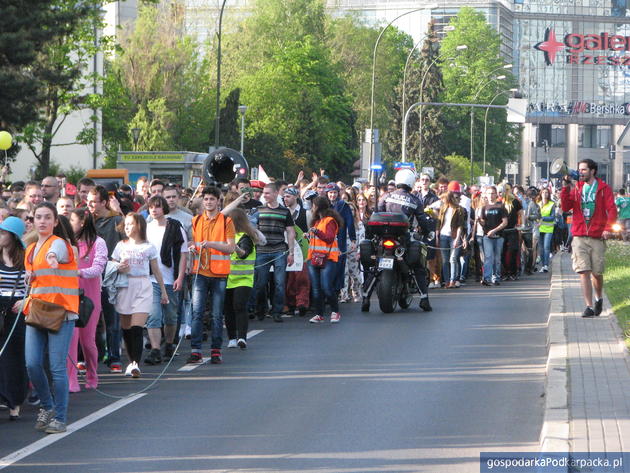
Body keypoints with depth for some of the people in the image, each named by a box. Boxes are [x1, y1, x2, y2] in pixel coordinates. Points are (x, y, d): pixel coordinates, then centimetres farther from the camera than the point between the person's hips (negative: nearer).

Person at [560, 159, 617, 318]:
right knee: (583, 272, -8)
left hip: (597, 237, -2)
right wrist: (565, 189, -8)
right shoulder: (576, 188, 12)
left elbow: (612, 210, -4)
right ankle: (589, 306, -9)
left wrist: (608, 228, -18)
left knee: (597, 272, 5)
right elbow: (565, 207, 3)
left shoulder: (603, 189, 3)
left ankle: (599, 298, 33)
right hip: (579, 237, 2)